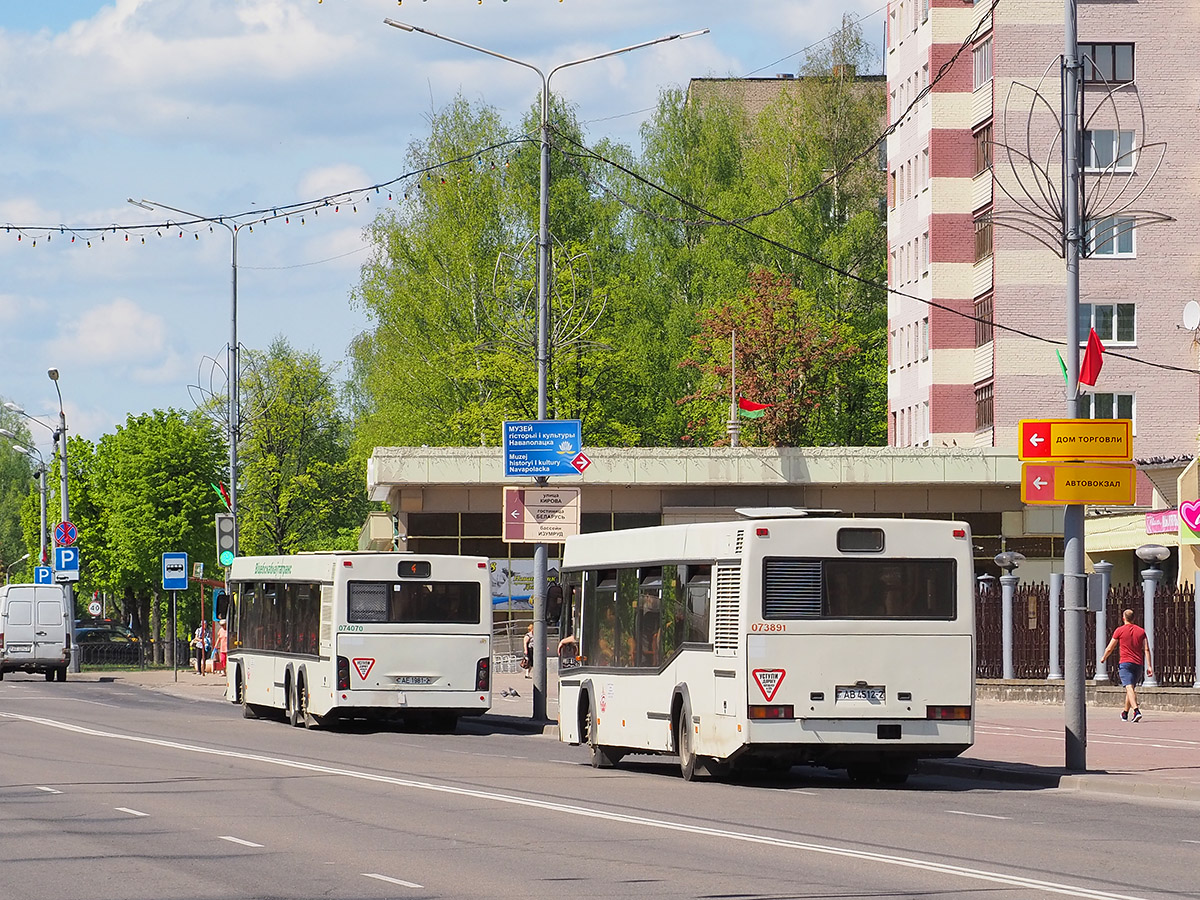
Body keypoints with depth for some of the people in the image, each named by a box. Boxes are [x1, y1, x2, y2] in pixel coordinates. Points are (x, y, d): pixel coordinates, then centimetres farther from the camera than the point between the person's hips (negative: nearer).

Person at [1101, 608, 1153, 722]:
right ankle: (1125, 713, 31)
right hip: (1138, 664, 4)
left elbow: (1109, 648, 5)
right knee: (1132, 688, 18)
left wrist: (1103, 658, 25)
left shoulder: (1119, 631, 0)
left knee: (1129, 688, -14)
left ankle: (1136, 711, -34)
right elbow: (1146, 649, 2)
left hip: (1125, 663, -4)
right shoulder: (1141, 631, 9)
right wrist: (1149, 666, 1)